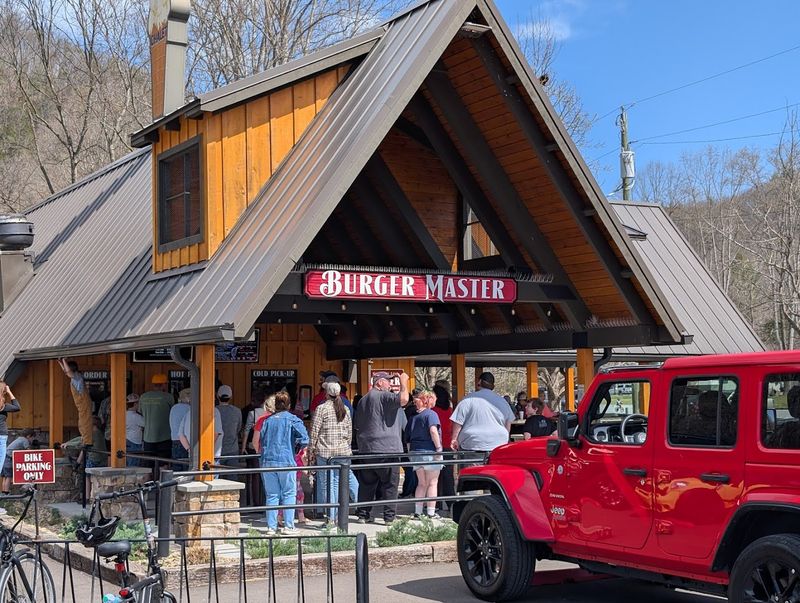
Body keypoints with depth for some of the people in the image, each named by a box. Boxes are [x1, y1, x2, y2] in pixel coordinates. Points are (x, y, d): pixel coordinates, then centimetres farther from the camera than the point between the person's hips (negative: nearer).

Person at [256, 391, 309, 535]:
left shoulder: (268, 421, 13)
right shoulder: (292, 419, 0)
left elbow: (261, 441, 15)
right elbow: (304, 439, -11)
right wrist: (298, 445, 8)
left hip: (267, 460, 4)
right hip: (286, 460, -4)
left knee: (271, 495, 7)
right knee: (289, 494, 4)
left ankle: (271, 527, 5)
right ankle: (288, 526, 0)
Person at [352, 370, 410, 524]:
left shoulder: (363, 400, 18)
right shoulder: (383, 396, -8)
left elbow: (357, 425, 22)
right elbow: (403, 399, -24)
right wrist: (404, 382, -9)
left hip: (366, 449, 7)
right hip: (386, 448, -7)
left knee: (367, 484, 11)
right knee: (390, 484, -1)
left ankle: (363, 515, 13)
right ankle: (389, 516, -1)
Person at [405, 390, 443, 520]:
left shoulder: (413, 418, 15)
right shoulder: (431, 414, -5)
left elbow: (408, 439, 16)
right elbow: (433, 430, -22)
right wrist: (438, 447, -18)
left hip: (416, 453, 6)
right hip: (429, 451, -6)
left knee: (421, 483, 14)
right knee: (432, 483, 1)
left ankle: (417, 512, 11)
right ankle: (431, 513, -1)